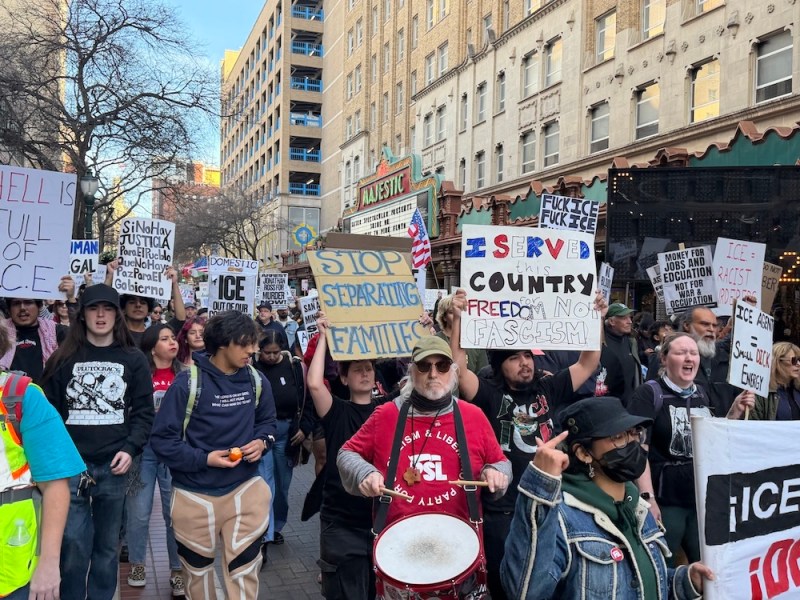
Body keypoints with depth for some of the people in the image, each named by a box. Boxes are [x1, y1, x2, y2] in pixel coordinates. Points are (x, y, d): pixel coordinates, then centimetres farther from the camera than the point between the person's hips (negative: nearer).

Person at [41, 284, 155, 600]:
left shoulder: (133, 360, 6)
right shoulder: (64, 359, 5)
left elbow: (143, 412, 5)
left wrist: (130, 448, -9)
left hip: (113, 466, 1)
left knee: (107, 544, 10)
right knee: (74, 544, -3)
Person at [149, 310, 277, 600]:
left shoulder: (257, 381, -3)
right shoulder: (189, 382, -16)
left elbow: (267, 421, 14)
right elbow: (162, 439, -13)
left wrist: (262, 442, -8)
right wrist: (204, 459, -22)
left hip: (244, 487, 2)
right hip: (195, 494, -2)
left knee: (244, 570, 1)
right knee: (198, 568, 19)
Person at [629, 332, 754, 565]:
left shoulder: (703, 394, 10)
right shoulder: (649, 393, -9)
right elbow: (638, 449, -15)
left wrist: (734, 413, 4)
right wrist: (648, 498, -21)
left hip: (705, 499, 6)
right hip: (665, 501, -6)